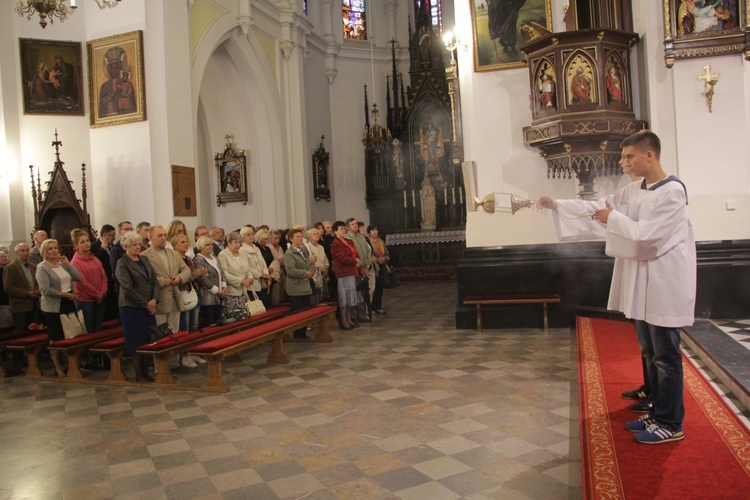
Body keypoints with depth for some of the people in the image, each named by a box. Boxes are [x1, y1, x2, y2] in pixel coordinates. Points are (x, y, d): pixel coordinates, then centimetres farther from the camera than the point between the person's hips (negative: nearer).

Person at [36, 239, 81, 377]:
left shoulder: (63, 264, 8)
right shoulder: (42, 267, -8)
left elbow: (78, 277, 0)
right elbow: (45, 289, -17)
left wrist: (67, 264, -4)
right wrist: (63, 294, -18)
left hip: (69, 304, 5)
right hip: (53, 307, -5)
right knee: (56, 338, 4)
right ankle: (58, 367, 16)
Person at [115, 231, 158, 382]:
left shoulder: (145, 259, 12)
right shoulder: (122, 264, -6)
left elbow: (155, 281, 9)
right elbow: (128, 288, -13)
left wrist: (154, 299, -7)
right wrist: (145, 305, -11)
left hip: (148, 307, 6)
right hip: (132, 308, -5)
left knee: (148, 340, 6)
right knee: (136, 341, 2)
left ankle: (146, 373, 17)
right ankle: (139, 375, 12)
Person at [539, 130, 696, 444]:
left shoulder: (673, 191, -15)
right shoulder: (633, 191, 9)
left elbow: (646, 235, -22)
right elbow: (600, 209, 13)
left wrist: (614, 218, -10)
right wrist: (557, 205, 5)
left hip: (664, 283, -8)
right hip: (641, 281, 8)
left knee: (665, 355, 1)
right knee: (650, 353, 16)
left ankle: (671, 424, 13)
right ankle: (658, 413, 30)